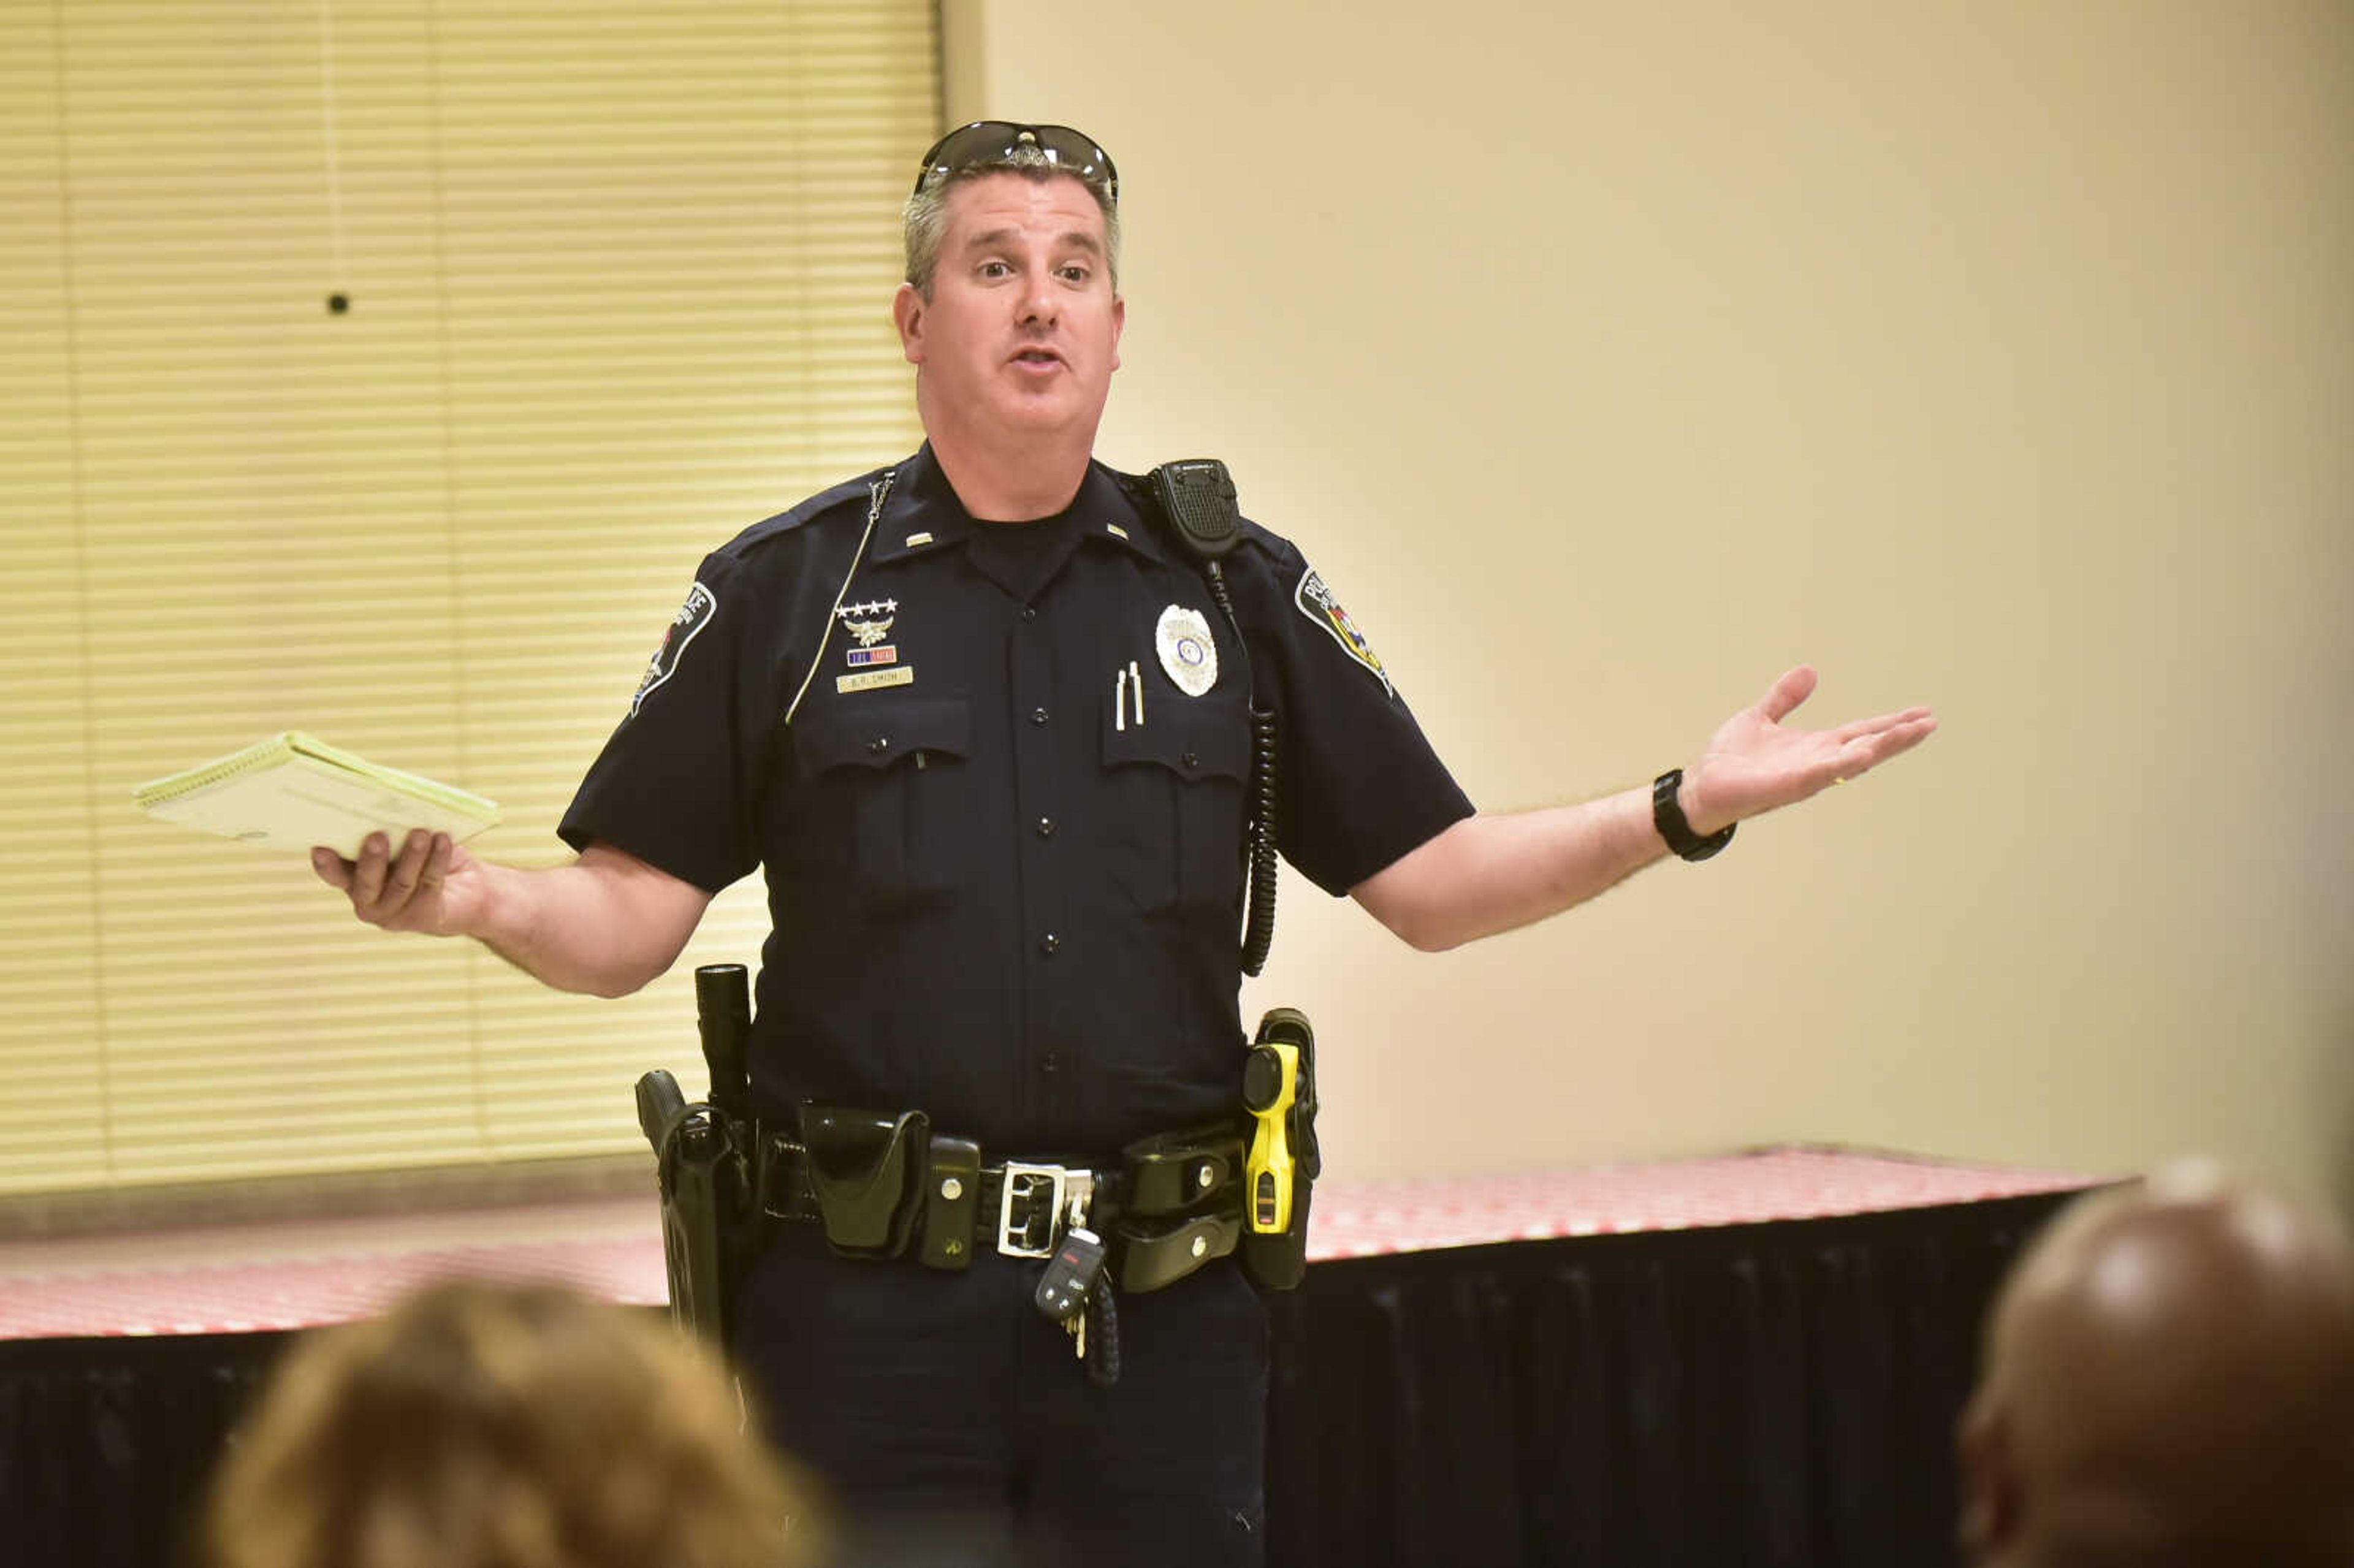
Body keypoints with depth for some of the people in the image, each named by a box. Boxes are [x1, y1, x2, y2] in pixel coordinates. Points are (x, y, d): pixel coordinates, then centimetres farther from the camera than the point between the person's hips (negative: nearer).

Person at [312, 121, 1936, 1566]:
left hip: (1165, 1299, 2)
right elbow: (630, 921, 2)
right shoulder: (781, 593, 4)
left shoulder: (1238, 590, 10)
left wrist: (1683, 809, -2)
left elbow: (1428, 881, 10)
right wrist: (476, 900, -19)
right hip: (872, 1298, -2)